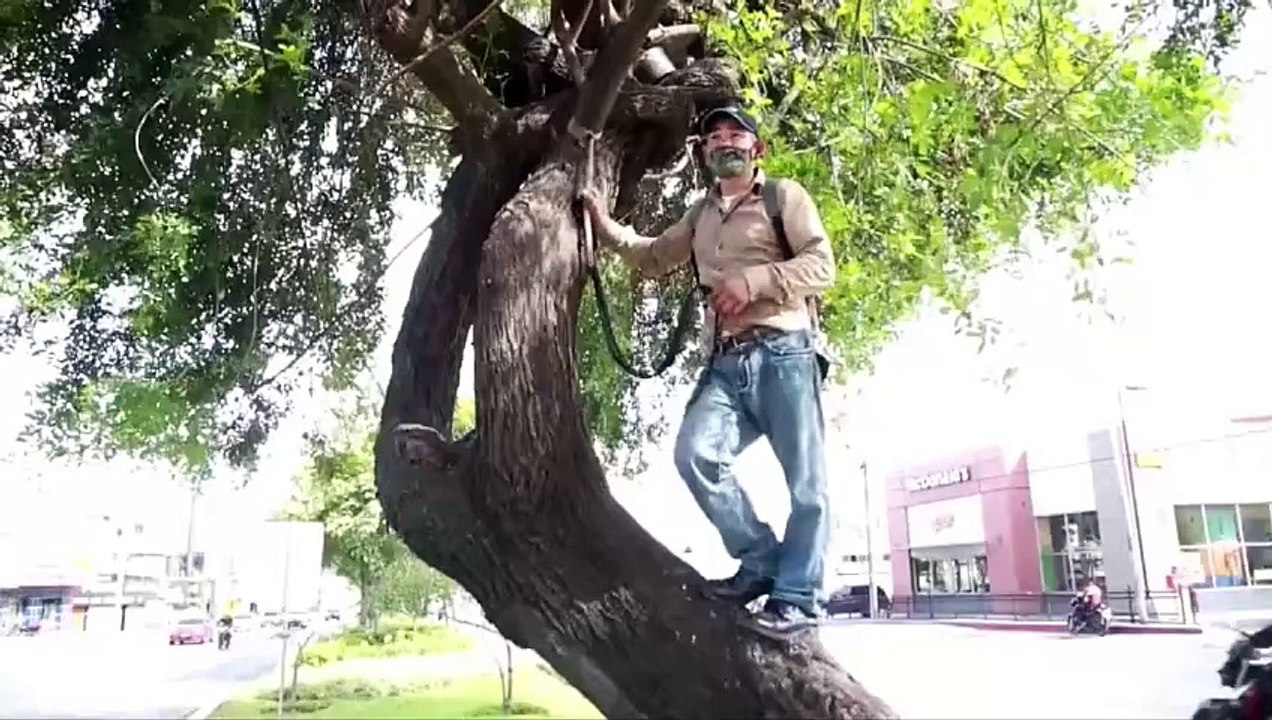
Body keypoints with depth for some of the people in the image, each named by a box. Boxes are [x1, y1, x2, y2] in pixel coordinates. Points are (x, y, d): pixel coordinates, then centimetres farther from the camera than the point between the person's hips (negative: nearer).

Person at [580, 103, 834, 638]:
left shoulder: (784, 196, 8)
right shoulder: (701, 216, 25)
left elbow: (821, 265, -3)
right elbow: (653, 258, 33)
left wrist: (753, 281, -14)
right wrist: (605, 225, 21)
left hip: (783, 355, -4)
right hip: (726, 363, 5)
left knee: (805, 480, -4)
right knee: (695, 454, -17)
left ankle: (796, 595, 5)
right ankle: (761, 560, -1)